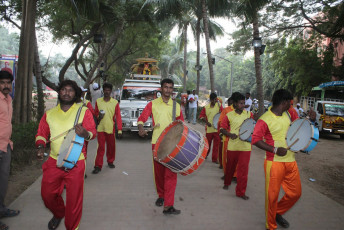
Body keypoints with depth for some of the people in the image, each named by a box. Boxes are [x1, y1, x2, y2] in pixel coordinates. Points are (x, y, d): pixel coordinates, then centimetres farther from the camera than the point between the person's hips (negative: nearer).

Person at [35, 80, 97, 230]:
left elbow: (93, 132, -6)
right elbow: (41, 133, 14)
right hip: (54, 161, 4)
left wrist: (85, 134, -28)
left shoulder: (84, 111, 2)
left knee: (74, 199, 0)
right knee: (47, 194, 12)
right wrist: (40, 146, -6)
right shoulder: (49, 113, 11)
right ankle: (58, 214, 45)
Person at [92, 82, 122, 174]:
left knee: (111, 147, 10)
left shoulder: (115, 102, -1)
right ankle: (98, 166, 3)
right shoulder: (98, 101, 5)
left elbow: (118, 117, -2)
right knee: (100, 147, -2)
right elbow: (96, 112, 17)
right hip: (100, 128, 0)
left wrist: (119, 130, -6)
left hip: (111, 128, 0)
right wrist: (98, 116, -8)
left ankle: (110, 161, 30)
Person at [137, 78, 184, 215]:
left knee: (171, 173, -7)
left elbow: (181, 121, 23)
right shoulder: (153, 104, 6)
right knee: (158, 172, 9)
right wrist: (141, 128, -20)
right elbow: (142, 118, 0)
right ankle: (161, 195, 33)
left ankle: (168, 206, -5)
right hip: (157, 142, 0)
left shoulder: (176, 106, 13)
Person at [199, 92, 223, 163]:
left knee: (216, 144, 2)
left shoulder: (219, 105, 0)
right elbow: (202, 115, 5)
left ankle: (214, 158, 13)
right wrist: (207, 122, -7)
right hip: (209, 129, 1)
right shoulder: (206, 107, 2)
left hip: (217, 128, -1)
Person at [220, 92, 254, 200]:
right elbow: (222, 129, 2)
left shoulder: (249, 114, 2)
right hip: (232, 146, 0)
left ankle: (241, 192, 10)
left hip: (246, 146, 0)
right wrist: (230, 134, -15)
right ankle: (227, 183, 43)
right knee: (230, 166, 17)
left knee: (243, 169, -1)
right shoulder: (229, 115, -2)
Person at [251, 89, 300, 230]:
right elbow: (255, 139, -16)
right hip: (274, 162, -7)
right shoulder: (265, 120, -15)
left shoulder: (288, 114, 8)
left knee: (295, 193, 14)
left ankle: (278, 212, 39)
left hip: (291, 161, 7)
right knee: (272, 195, 1)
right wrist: (275, 149, -24)